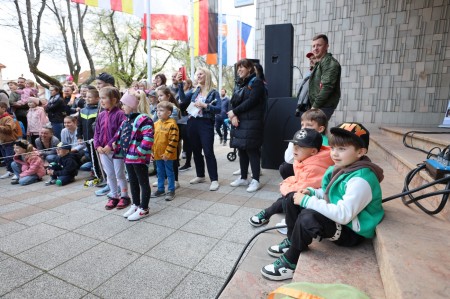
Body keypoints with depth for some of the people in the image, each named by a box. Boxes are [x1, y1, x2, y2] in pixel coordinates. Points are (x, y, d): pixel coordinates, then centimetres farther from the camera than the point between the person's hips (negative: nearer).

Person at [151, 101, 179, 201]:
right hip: (157, 154, 7)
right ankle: (160, 189, 32)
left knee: (169, 173, 6)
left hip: (167, 155, -7)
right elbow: (152, 138, 14)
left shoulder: (172, 124, -14)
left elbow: (173, 140, -17)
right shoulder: (156, 124, 7)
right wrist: (151, 151, 9)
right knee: (160, 173, 18)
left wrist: (167, 153, -18)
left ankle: (171, 191, 17)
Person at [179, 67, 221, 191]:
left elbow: (219, 109, -10)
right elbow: (183, 100, -1)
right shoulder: (195, 91, 12)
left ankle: (214, 179, 1)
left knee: (208, 152, -6)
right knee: (196, 151, 12)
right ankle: (200, 175, 27)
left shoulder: (213, 92, -1)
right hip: (192, 123, 5)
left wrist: (205, 105, -18)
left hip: (206, 124, -5)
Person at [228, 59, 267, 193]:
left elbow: (251, 101, -15)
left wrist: (234, 112, -12)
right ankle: (243, 178, 21)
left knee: (252, 150, -5)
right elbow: (233, 102, 10)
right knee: (241, 150, 10)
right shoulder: (239, 84, 19)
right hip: (238, 122, 7)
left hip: (251, 123, -7)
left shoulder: (256, 82, -3)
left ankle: (255, 180, 3)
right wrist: (233, 116, -9)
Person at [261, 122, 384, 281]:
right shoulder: (342, 167, 1)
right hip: (336, 217, 9)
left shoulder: (360, 179, -27)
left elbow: (343, 215, -34)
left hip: (352, 231, -9)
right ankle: (292, 241, 15)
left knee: (308, 217, -34)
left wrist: (307, 201, -30)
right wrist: (311, 192, -3)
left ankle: (290, 262, -12)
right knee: (294, 198, 4)